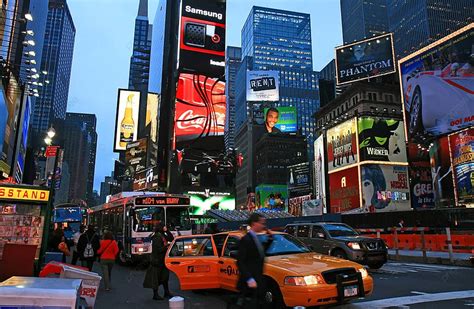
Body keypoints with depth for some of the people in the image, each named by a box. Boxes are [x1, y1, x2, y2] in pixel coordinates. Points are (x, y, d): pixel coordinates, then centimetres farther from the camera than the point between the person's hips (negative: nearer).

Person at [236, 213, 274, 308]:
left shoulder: (256, 238, 11)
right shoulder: (246, 239, -16)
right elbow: (240, 262, -20)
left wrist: (270, 238, 12)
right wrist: (249, 279, -25)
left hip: (258, 281, 9)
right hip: (250, 283, -9)